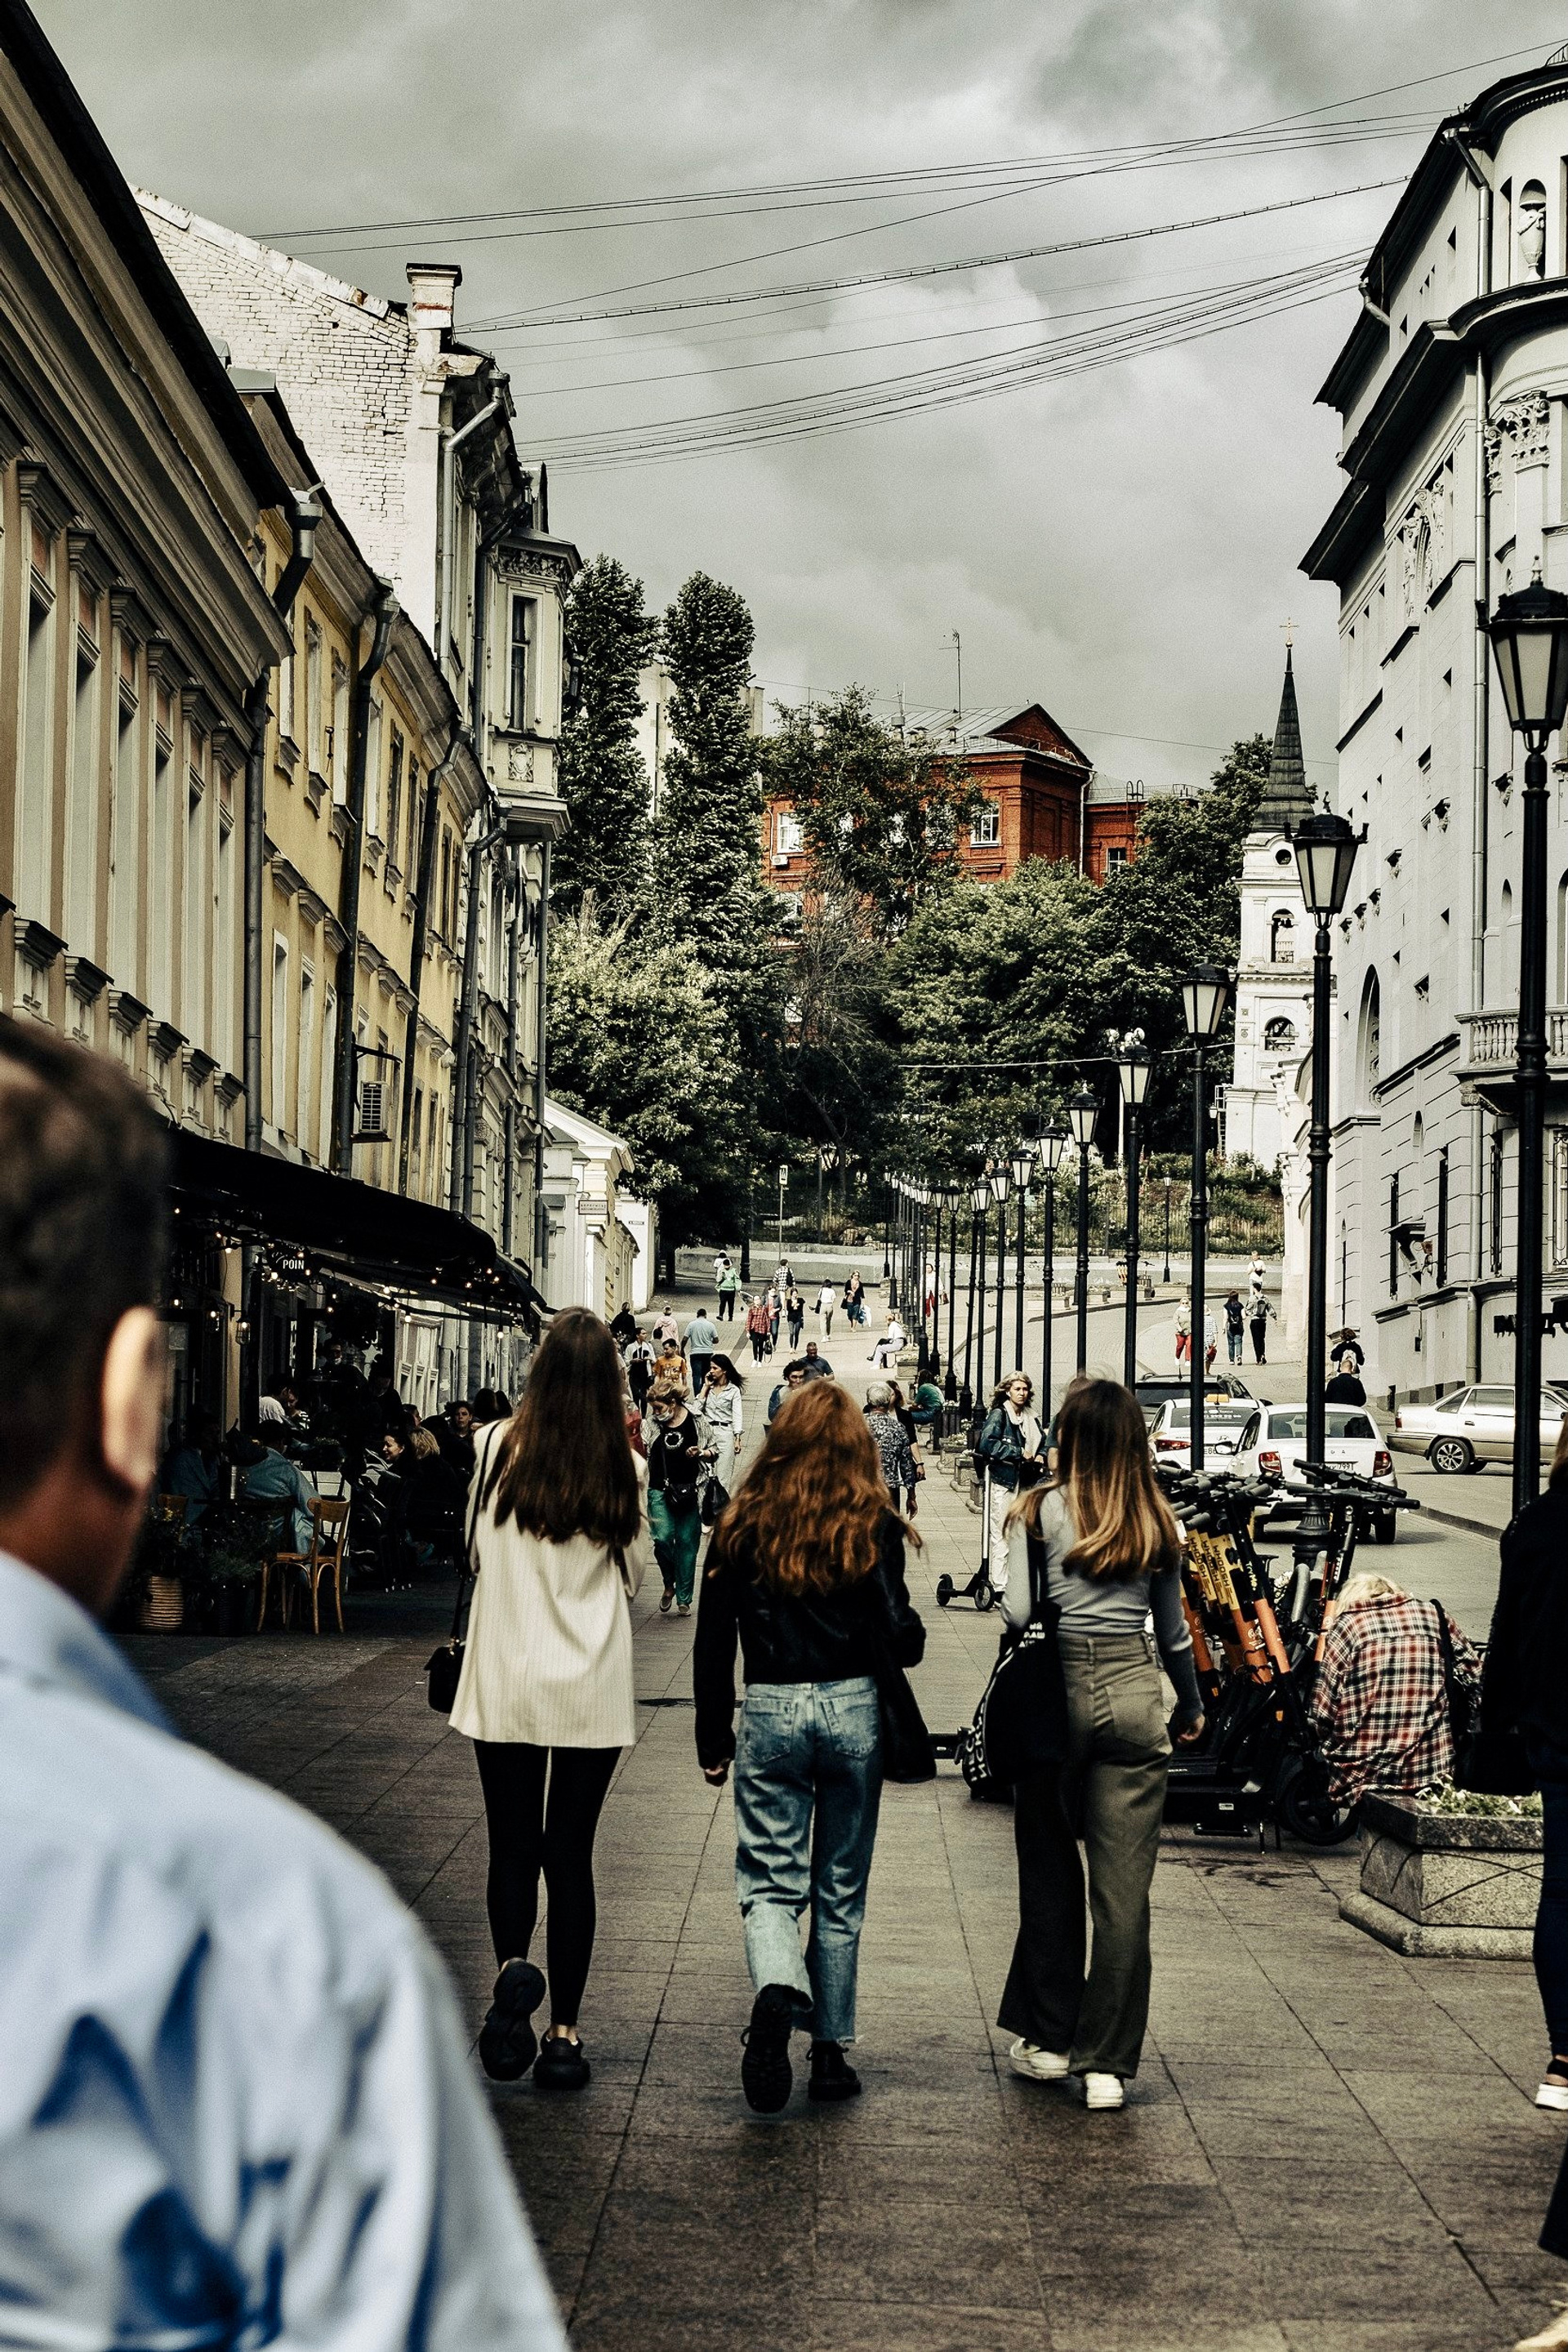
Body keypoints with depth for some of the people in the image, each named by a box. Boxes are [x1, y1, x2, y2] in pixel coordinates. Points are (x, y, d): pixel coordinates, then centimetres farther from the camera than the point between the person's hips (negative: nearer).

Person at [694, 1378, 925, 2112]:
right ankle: (830, 2051, 17)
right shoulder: (872, 1524, -4)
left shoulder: (744, 1523, 0)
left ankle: (776, 1990, -27)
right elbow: (897, 1631, -9)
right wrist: (914, 1641, 15)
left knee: (770, 1882, 3)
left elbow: (713, 1640, 2)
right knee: (840, 1890, 12)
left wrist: (712, 1739, 10)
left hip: (770, 1712, 0)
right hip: (854, 1711, 0)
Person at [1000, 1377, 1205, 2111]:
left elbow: (1017, 1612, -8)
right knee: (1124, 1886, 1)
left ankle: (1047, 2040, 22)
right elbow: (1173, 1632, 13)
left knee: (1050, 1873, 13)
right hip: (1134, 1694, 2)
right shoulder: (1157, 1522, 7)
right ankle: (1107, 2063, 1)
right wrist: (1192, 1705, 28)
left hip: (1057, 1693, -2)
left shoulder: (1039, 1511, -4)